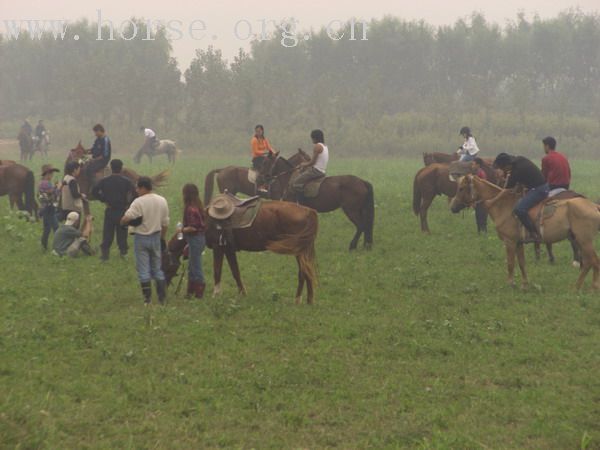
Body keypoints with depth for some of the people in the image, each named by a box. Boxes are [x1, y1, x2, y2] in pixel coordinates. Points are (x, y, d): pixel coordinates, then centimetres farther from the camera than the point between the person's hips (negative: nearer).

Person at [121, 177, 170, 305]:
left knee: (143, 270, 3)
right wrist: (162, 238, 17)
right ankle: (162, 297, 16)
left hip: (141, 237, -5)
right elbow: (165, 223, 7)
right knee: (157, 268, 15)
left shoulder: (138, 202, -17)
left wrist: (122, 222, -6)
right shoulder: (162, 201, 1)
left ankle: (147, 298, 3)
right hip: (156, 237, 5)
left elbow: (126, 219, -26)